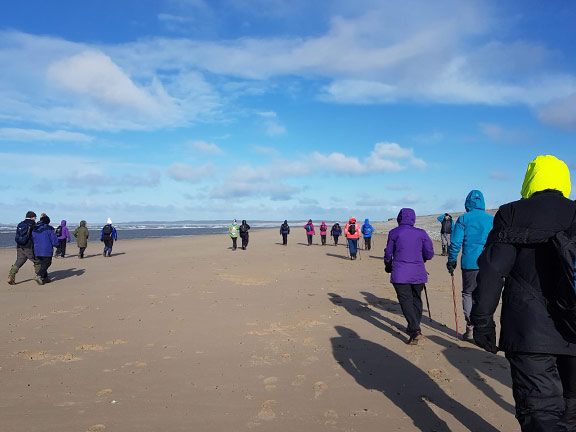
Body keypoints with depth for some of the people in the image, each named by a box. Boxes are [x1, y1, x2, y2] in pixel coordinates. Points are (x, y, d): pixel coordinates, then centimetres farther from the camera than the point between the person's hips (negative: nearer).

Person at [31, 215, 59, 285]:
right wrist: (55, 244, 7)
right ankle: (39, 276, -17)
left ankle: (45, 278, 17)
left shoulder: (34, 229, 9)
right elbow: (54, 238, -9)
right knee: (46, 264, 0)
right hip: (47, 250, -6)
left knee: (42, 264, 16)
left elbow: (32, 239, 16)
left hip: (37, 250, 6)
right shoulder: (49, 228, -9)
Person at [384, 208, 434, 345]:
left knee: (405, 301, -4)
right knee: (416, 300, 18)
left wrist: (388, 266, 24)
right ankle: (414, 328, 28)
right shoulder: (421, 233, 6)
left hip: (400, 274, -3)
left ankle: (415, 330, -18)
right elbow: (429, 254, 5)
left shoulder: (394, 232, 1)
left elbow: (388, 253, 5)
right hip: (418, 273, 3)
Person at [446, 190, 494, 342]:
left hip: (470, 263, -2)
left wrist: (451, 262, 4)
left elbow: (456, 243, -5)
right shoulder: (492, 219, 6)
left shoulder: (463, 219, -3)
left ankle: (470, 329, 4)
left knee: (468, 294, 8)